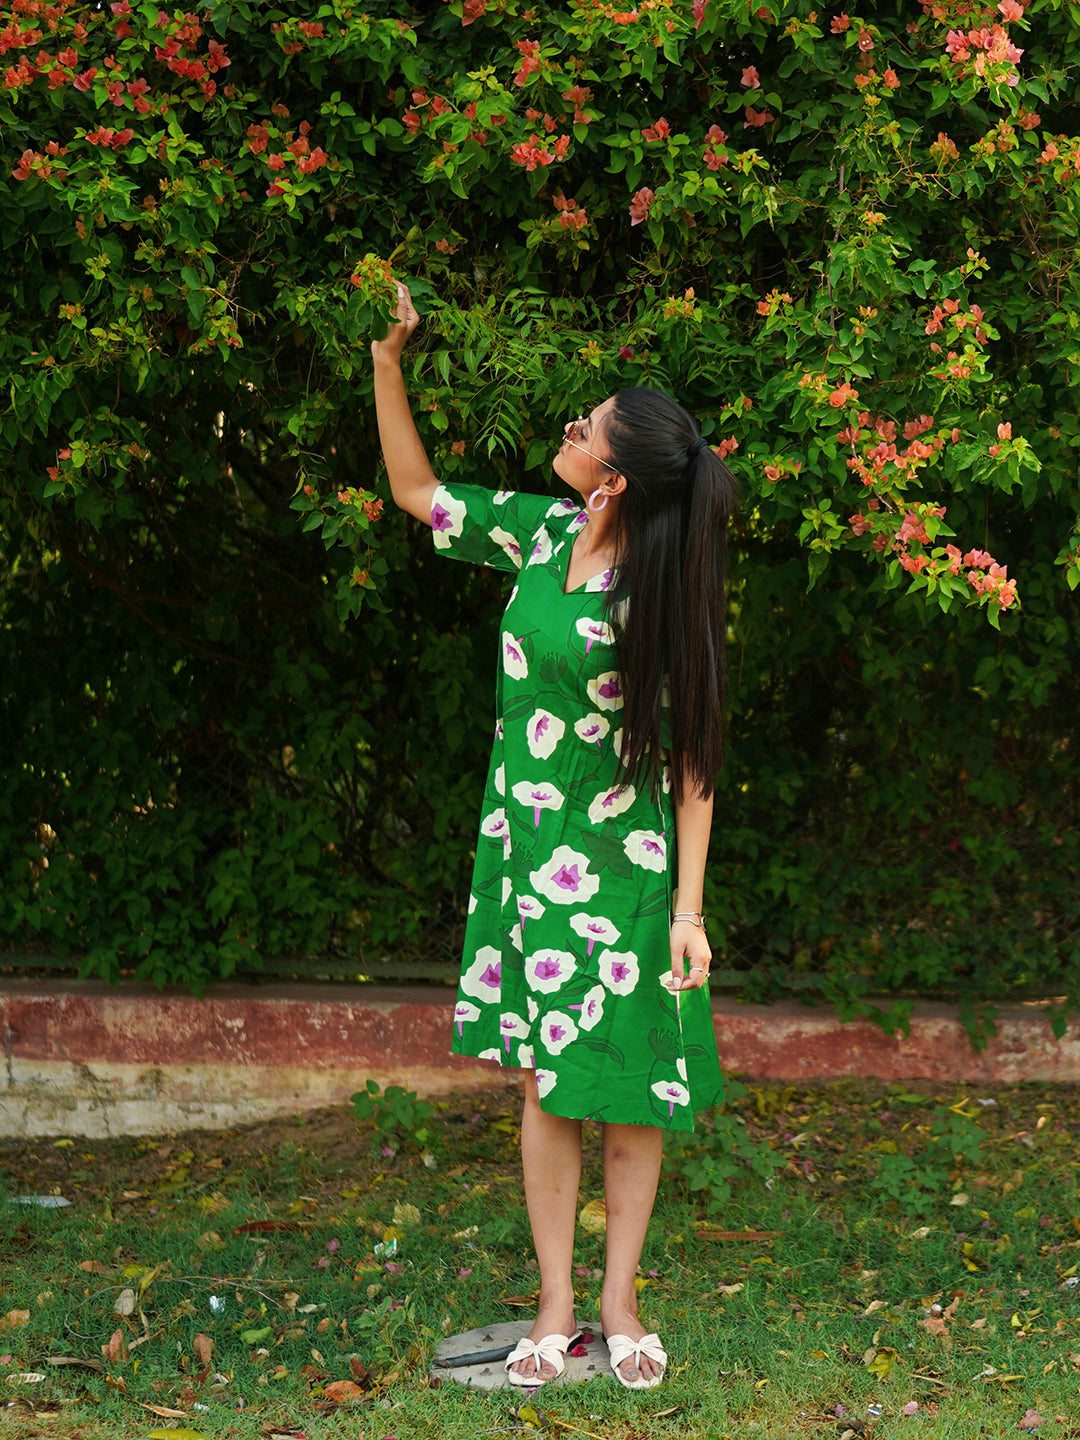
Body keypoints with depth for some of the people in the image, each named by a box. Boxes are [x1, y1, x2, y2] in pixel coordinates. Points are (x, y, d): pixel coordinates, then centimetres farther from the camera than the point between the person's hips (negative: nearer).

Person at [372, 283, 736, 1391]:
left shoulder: (658, 594, -16)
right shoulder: (539, 532, -1)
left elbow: (691, 761, -13)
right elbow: (415, 490, 14)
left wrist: (689, 906, -15)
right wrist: (388, 359, 5)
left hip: (624, 865, -5)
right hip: (528, 853, 5)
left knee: (630, 1089, 4)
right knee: (544, 1082, 7)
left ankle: (618, 1303, 18)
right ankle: (554, 1309, 14)